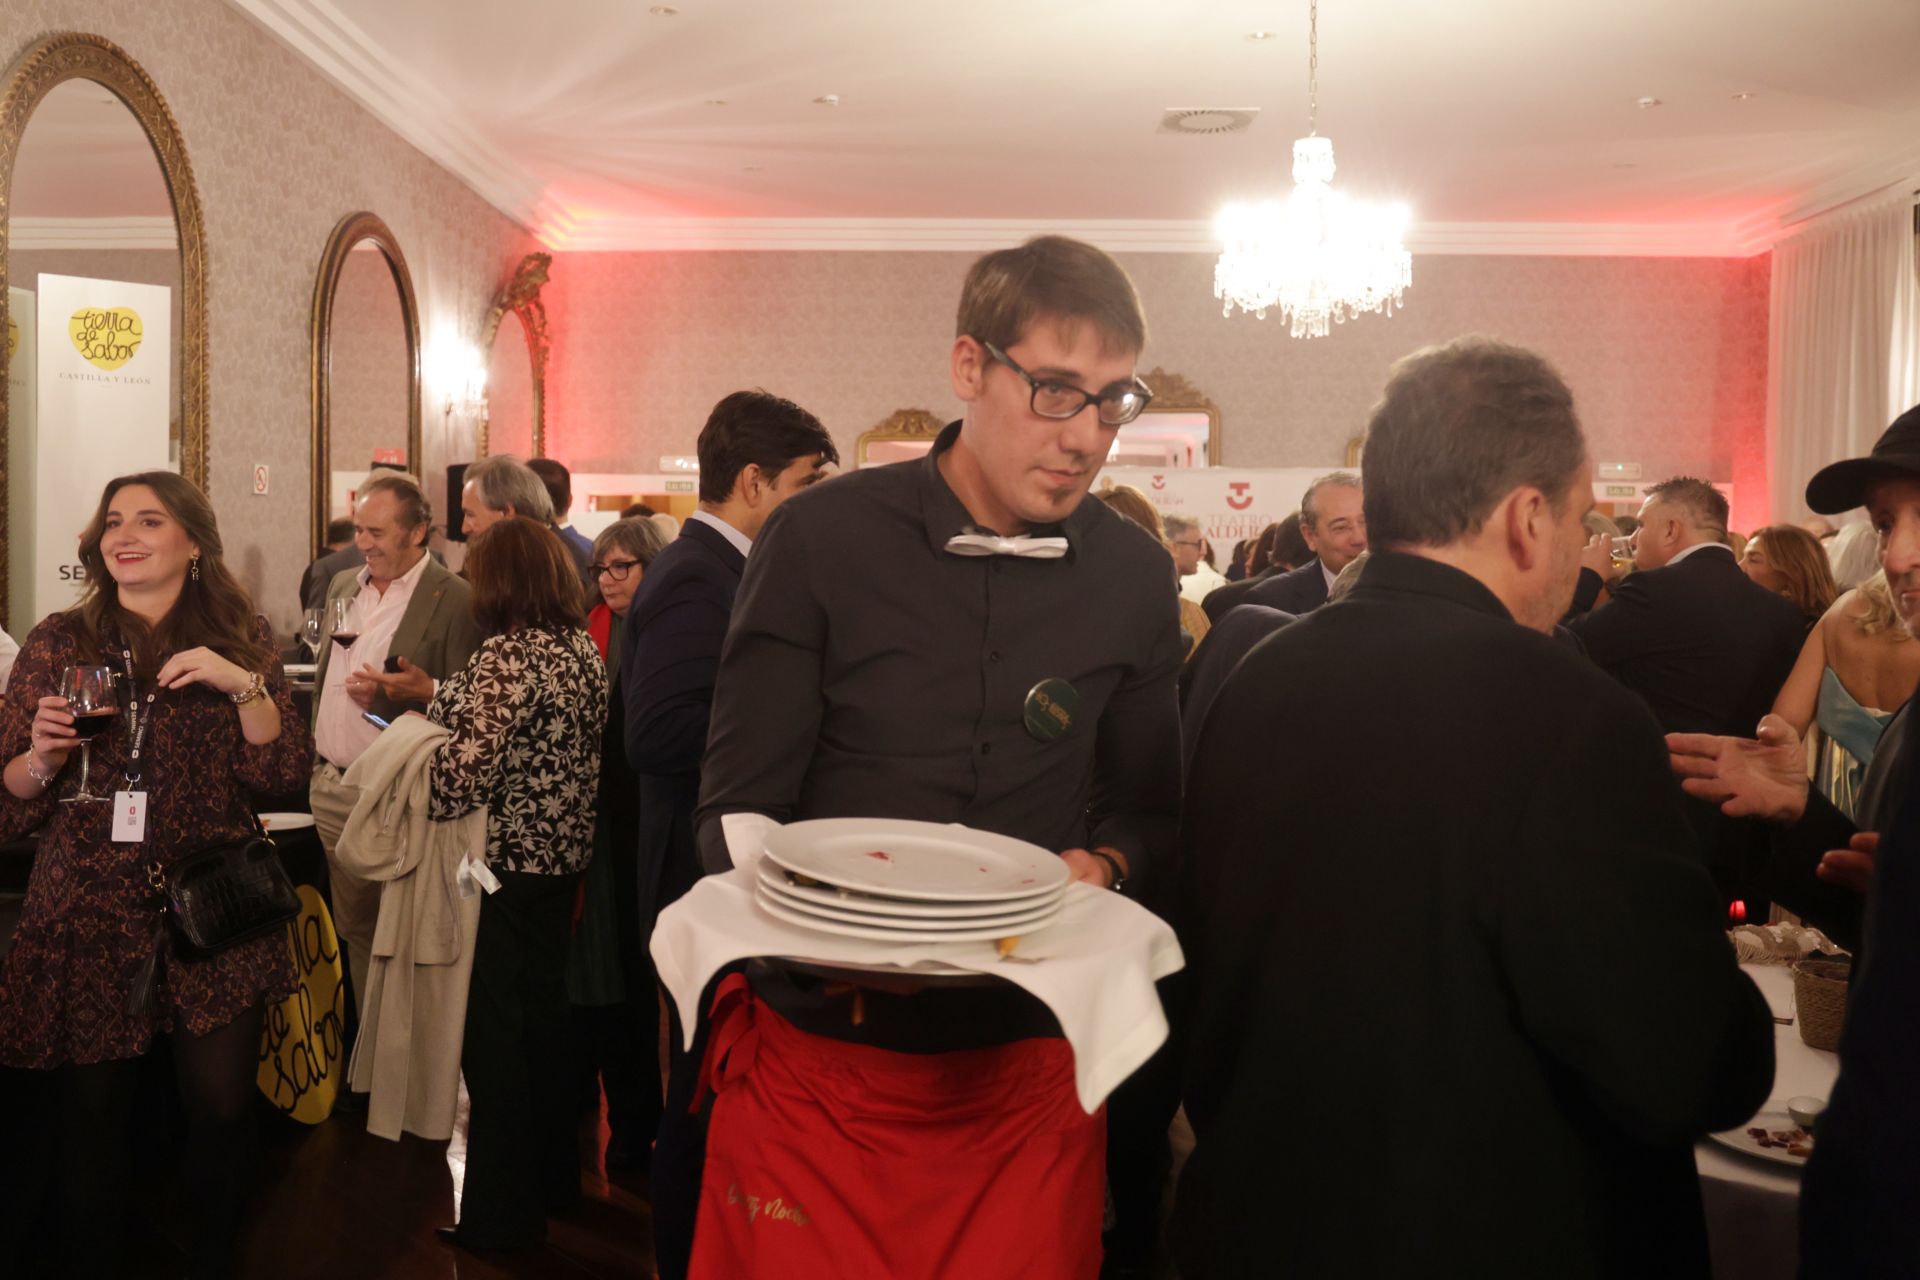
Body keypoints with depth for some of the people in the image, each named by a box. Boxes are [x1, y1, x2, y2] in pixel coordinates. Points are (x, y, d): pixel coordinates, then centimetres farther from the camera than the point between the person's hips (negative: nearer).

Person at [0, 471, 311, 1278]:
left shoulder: (240, 639, 3)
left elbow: (282, 774, -4)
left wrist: (246, 685, -17)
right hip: (86, 923, 1)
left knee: (222, 1107, 3)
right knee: (92, 1120, 7)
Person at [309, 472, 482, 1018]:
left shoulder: (454, 600, -11)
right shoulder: (343, 585, 12)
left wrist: (423, 692, -27)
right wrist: (310, 755, 15)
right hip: (329, 786, 7)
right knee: (354, 930, 15)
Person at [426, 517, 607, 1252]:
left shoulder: (507, 654, -19)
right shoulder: (583, 649, 6)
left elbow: (470, 770, -24)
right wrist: (440, 699, 17)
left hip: (503, 862, -8)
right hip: (561, 855, 8)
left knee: (492, 1031, 3)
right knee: (543, 1012, 19)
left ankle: (503, 1212, 15)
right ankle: (552, 1175, 33)